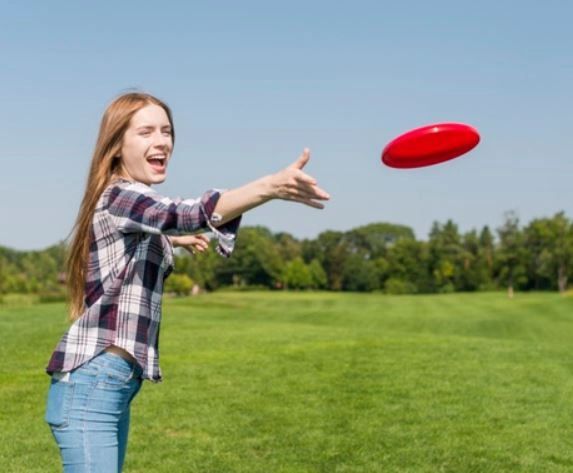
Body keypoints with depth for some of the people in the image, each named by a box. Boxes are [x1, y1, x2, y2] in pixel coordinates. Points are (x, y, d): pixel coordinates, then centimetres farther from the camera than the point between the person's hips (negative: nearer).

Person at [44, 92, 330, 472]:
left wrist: (170, 240, 32)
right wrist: (271, 187, -50)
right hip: (92, 382, -10)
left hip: (115, 383, 10)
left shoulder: (134, 205, 16)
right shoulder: (119, 196, -14)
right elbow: (190, 214, -36)